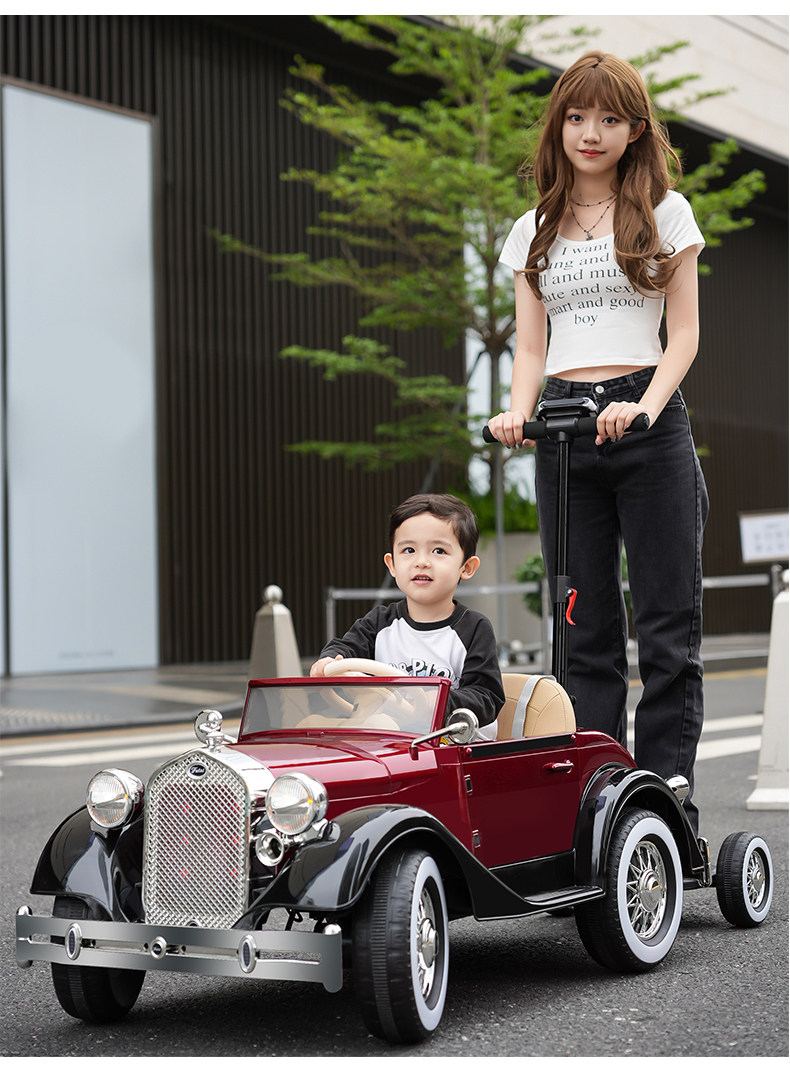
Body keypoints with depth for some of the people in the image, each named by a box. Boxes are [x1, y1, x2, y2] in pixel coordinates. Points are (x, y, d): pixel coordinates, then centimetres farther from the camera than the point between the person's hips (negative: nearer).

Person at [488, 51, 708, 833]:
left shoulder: (663, 212, 7)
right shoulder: (534, 231, 15)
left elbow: (684, 333, 1)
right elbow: (530, 345, 11)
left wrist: (645, 409, -16)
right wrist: (517, 413, -9)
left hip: (647, 423, -3)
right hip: (562, 425, 3)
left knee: (668, 623, -4)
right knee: (584, 628, 2)